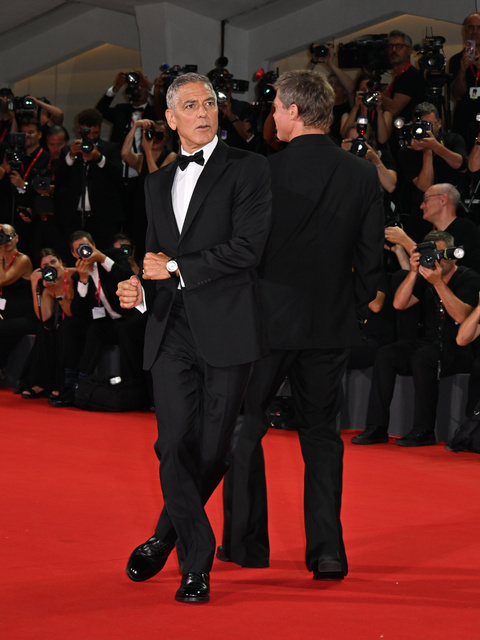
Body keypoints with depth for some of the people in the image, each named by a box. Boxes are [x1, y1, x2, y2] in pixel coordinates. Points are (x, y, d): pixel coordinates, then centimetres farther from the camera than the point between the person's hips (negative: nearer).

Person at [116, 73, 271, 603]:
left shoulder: (246, 169, 2)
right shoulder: (157, 184, 21)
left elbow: (248, 248, -9)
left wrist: (176, 268, -5)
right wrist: (139, 289, 6)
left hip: (226, 329, -4)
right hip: (171, 331, 4)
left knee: (212, 449, 0)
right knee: (175, 444, -8)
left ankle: (165, 539, 21)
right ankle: (196, 563, 2)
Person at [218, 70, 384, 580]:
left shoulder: (262, 170, -12)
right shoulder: (363, 175, 0)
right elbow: (371, 259, 2)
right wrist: (351, 308, 15)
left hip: (267, 318, -3)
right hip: (332, 326, 3)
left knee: (244, 426, 12)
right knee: (321, 432, 11)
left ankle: (246, 541, 18)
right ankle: (327, 550, 5)